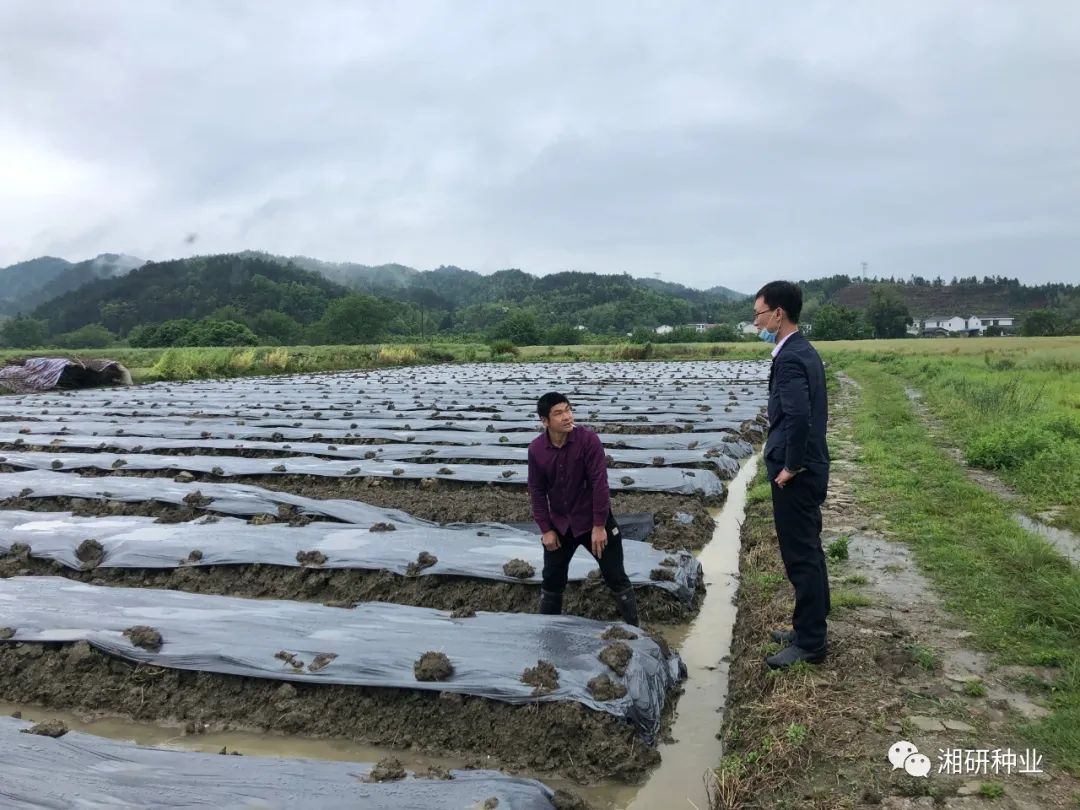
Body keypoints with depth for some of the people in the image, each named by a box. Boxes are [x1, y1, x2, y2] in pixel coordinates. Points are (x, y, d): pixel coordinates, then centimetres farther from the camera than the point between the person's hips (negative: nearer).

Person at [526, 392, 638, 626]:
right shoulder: (536, 449, -10)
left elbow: (599, 483, -19)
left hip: (594, 521, -3)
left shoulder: (588, 439, -20)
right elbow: (537, 491, -1)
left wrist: (599, 526, -18)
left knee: (616, 578, 5)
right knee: (552, 580, 13)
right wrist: (546, 529, -3)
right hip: (560, 524, 3)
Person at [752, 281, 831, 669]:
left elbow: (798, 416, -30)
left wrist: (790, 467, -19)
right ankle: (809, 629, 30)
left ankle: (810, 643, 11)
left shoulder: (789, 357, -20)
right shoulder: (803, 351, 12)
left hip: (796, 474, -10)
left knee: (800, 556, -1)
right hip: (807, 468, 10)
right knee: (807, 553, 18)